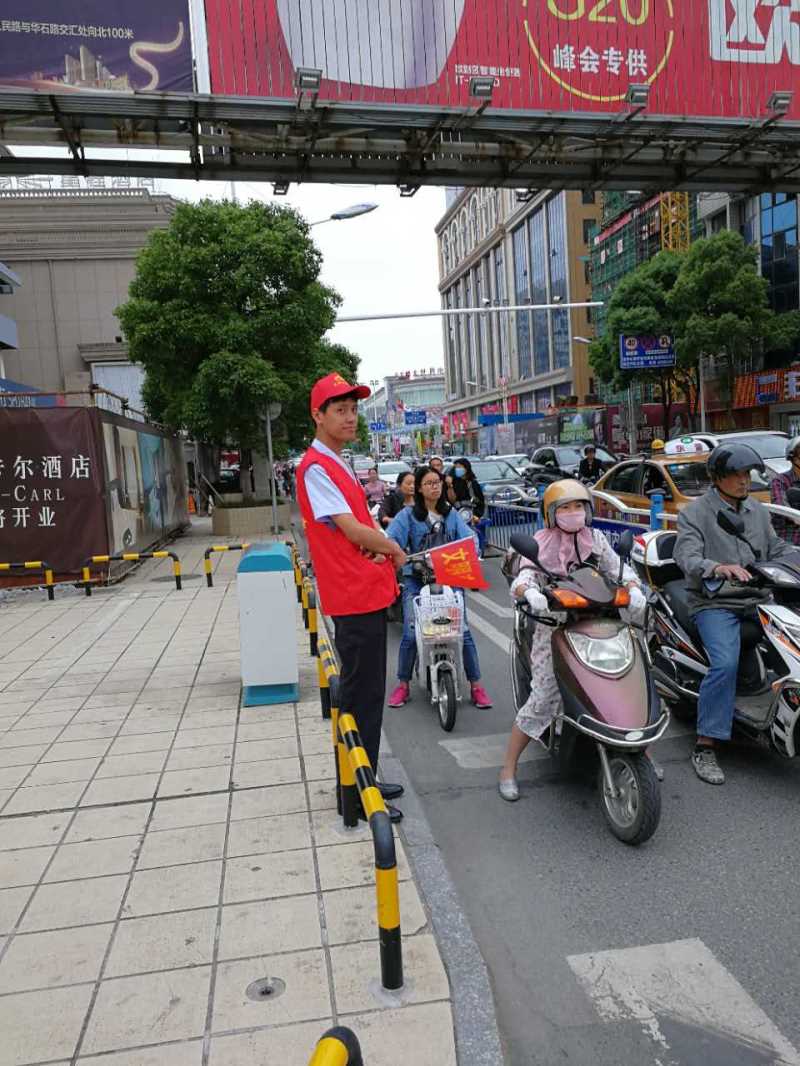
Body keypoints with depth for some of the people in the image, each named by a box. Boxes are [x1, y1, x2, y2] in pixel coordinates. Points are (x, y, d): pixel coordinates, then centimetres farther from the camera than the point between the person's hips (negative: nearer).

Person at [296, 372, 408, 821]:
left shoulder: (338, 464, 16)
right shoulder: (316, 468, -15)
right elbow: (353, 530, -20)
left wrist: (378, 552, -3)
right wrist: (394, 549, -3)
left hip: (369, 593, 10)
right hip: (353, 597, -10)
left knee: (368, 691, 17)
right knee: (361, 695, -2)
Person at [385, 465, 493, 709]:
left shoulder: (452, 514, 13)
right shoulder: (408, 514, 3)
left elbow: (468, 536, 3)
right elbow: (390, 537, -9)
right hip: (417, 578, -2)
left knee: (463, 631, -5)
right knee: (410, 634, -9)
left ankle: (476, 685, 8)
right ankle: (403, 685, 10)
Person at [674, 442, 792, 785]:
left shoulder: (757, 510, 19)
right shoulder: (695, 512, -1)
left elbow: (776, 549, 21)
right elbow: (686, 556, -15)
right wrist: (718, 568, -34)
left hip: (758, 600, 6)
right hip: (715, 604, -6)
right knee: (725, 664, -26)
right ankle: (705, 747, -18)